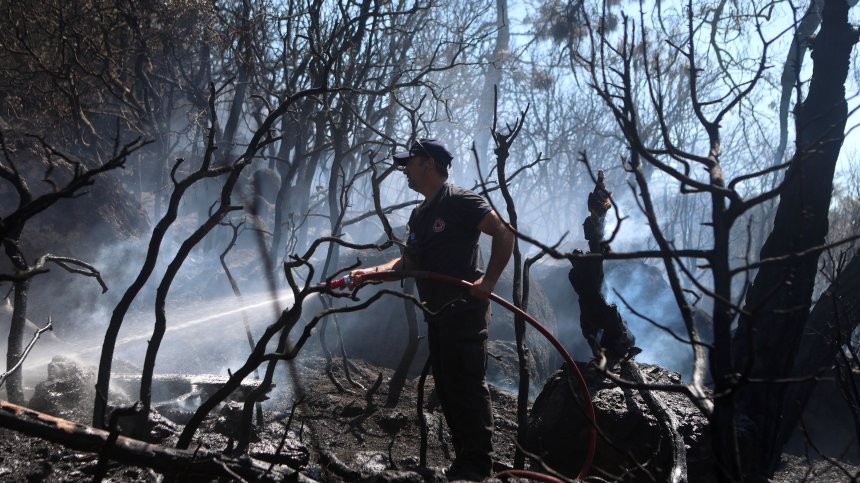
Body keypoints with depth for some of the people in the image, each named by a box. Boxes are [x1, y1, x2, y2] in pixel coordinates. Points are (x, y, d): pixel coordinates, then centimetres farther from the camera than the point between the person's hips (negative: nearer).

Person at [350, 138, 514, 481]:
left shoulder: (460, 202, -9)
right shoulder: (419, 215, 19)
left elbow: (504, 232, -16)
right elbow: (409, 262, 21)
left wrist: (489, 281, -21)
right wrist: (371, 272, 9)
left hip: (463, 311, -9)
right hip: (437, 314, 9)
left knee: (467, 386, -7)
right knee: (446, 388, 11)